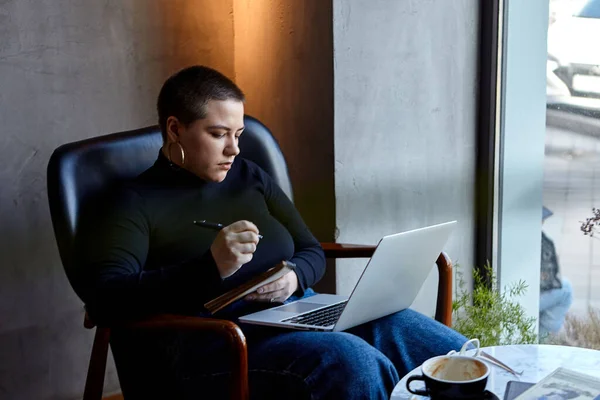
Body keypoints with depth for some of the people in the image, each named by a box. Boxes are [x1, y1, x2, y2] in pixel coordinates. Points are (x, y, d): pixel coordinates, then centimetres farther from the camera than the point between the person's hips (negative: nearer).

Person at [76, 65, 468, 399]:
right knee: (355, 364, -35)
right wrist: (210, 268, -25)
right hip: (210, 338, -6)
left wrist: (294, 277, -3)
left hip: (298, 312, 6)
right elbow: (105, 300, -12)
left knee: (454, 355, -14)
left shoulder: (250, 177, 20)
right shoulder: (134, 204, 3)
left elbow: (312, 252, 23)